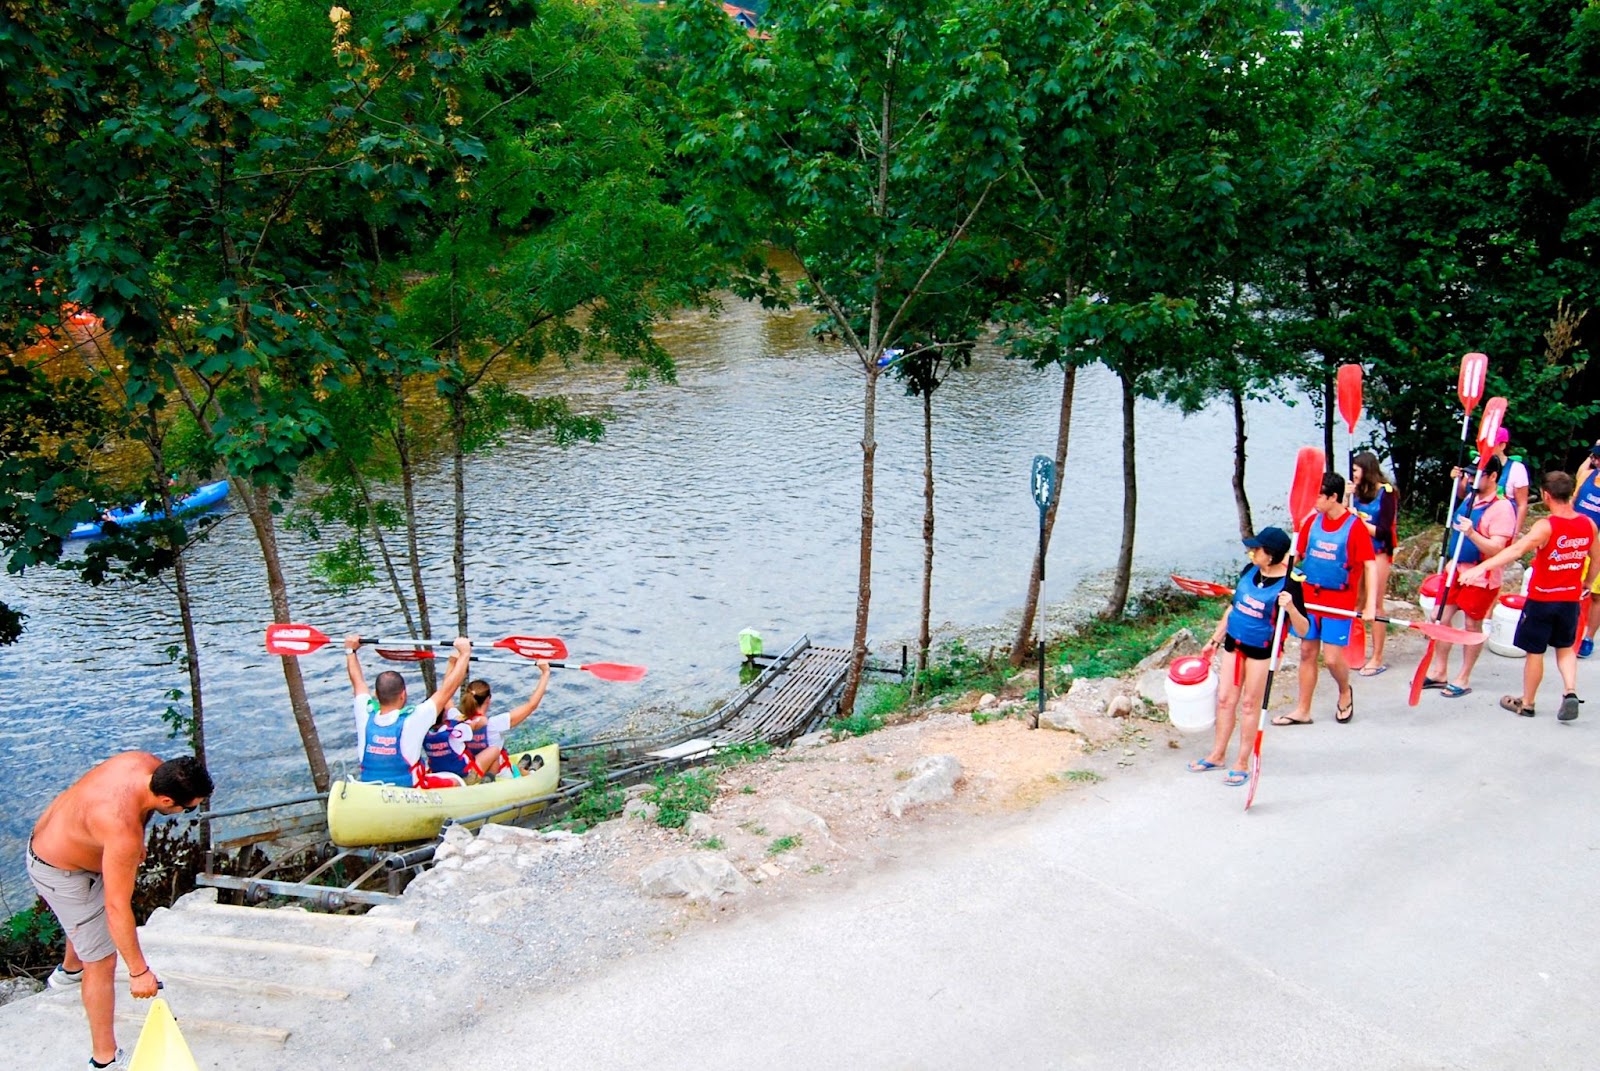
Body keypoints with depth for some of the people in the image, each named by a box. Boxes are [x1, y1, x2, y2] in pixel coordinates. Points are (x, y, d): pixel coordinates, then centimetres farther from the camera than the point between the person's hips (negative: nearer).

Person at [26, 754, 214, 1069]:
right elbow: (117, 909, -35)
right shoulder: (124, 832, -42)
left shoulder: (149, 764, -21)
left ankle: (70, 970, 67)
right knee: (101, 962, 0)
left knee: (86, 920, 37)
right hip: (60, 874, -9)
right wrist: (139, 971, -27)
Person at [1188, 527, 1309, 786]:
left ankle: (1242, 764, 15)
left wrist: (1290, 607, -37)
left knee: (1249, 704, 4)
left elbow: (1303, 629, -18)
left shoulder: (1289, 585, -18)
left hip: (1262, 649, -5)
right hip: (1235, 643, 6)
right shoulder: (1250, 571, -2)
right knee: (1225, 699, 11)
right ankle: (1218, 754, 26)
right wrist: (1214, 639, 16)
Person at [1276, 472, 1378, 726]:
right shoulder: (1312, 522, 2)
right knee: (1307, 652, 9)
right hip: (1309, 596, 5)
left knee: (1332, 658, -4)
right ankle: (1302, 710, 19)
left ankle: (1345, 693, 28)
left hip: (1339, 600, -5)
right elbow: (1296, 554, 10)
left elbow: (1370, 566, -13)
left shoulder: (1355, 527, -12)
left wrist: (1371, 605, -20)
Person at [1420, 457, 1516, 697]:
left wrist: (1471, 533, -40)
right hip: (1457, 570, 8)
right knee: (1440, 618, 10)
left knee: (1473, 626, 5)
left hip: (1481, 577, -8)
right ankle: (1439, 672, 23)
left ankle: (1463, 679, 18)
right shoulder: (1470, 498, 4)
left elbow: (1496, 549, -25)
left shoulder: (1502, 508, -19)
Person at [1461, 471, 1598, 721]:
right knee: (1566, 648, 22)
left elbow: (1517, 550, -36)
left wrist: (1480, 567, -46)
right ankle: (1570, 692, 2)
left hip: (1542, 598, -5)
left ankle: (1527, 703, 20)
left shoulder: (1546, 526, -21)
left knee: (1535, 652, 8)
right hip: (1571, 598, 5)